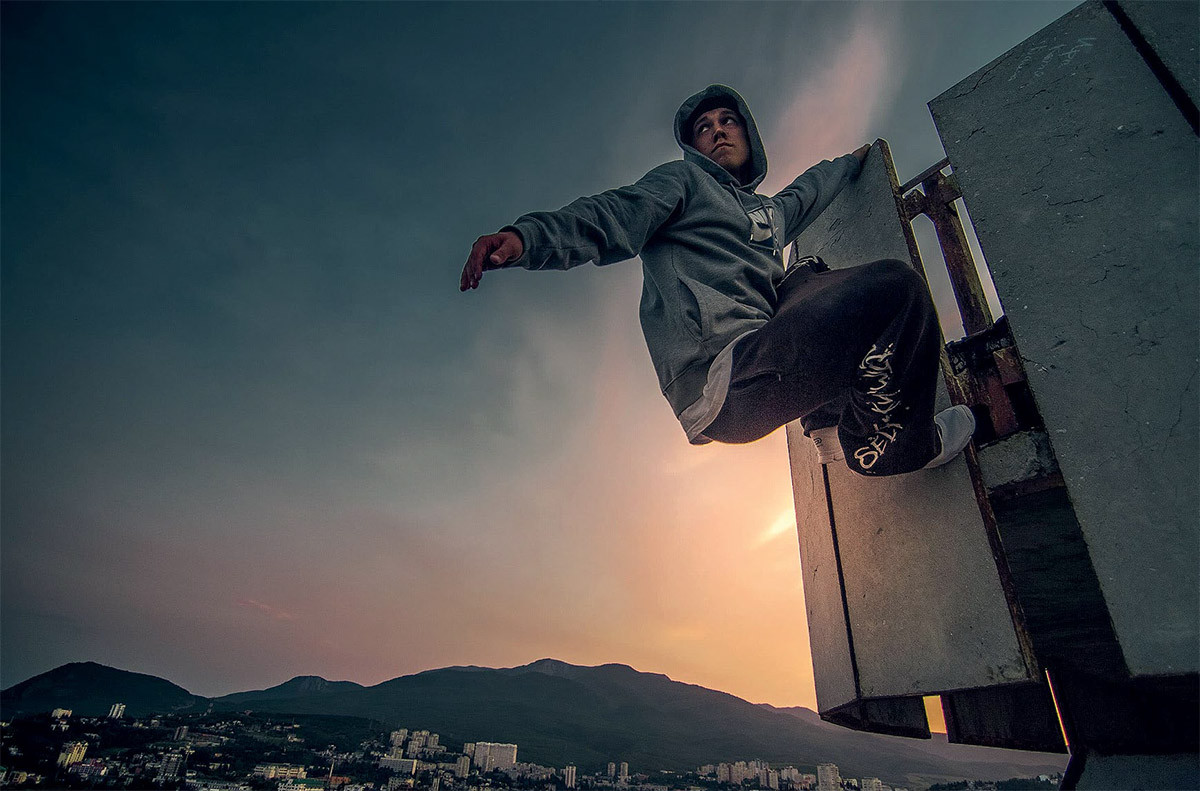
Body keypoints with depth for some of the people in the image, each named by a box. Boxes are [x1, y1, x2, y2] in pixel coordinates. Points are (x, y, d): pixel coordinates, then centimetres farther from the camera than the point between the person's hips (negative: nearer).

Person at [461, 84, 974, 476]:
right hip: (719, 377, -8)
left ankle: (831, 423, 11)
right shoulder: (683, 179, 13)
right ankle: (881, 444, 4)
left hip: (756, 354, 8)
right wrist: (527, 236, -22)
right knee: (894, 288, -15)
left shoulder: (770, 211, 34)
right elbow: (613, 218, -5)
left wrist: (854, 161, 72)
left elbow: (809, 190, 56)